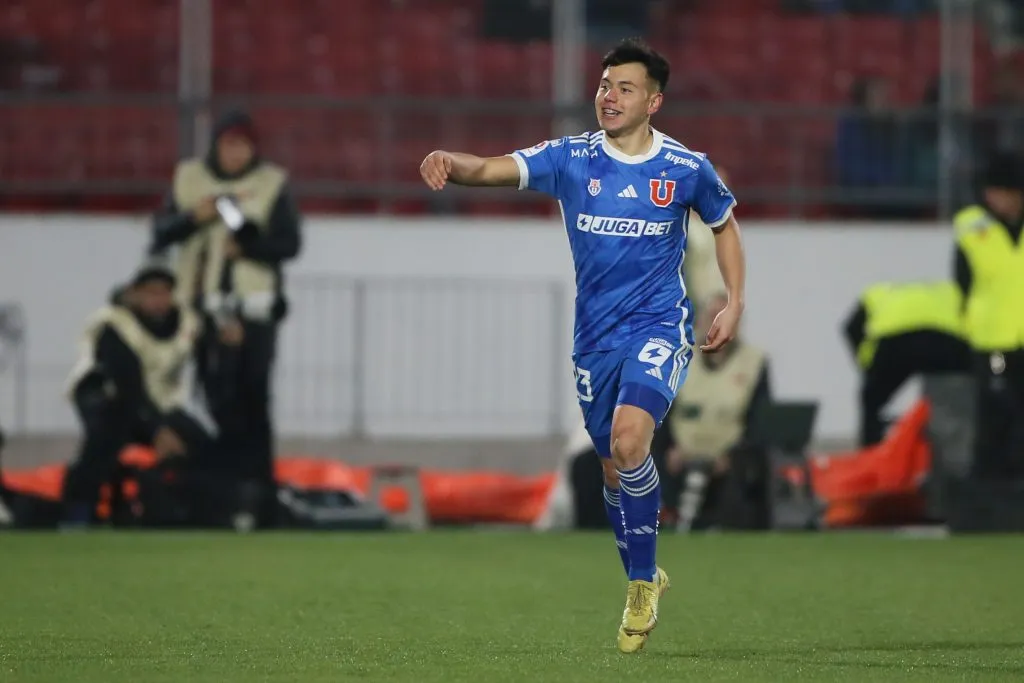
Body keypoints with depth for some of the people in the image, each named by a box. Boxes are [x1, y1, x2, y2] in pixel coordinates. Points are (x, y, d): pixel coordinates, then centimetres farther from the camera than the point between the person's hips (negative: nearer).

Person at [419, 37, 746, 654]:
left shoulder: (688, 168, -3)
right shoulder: (571, 158, -3)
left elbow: (725, 225, 15)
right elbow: (492, 169, -16)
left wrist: (735, 304, 5)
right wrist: (452, 163, -39)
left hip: (660, 325, -3)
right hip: (595, 336, 3)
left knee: (628, 437, -26)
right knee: (615, 467, 11)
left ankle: (642, 579, -10)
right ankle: (644, 582, 32)